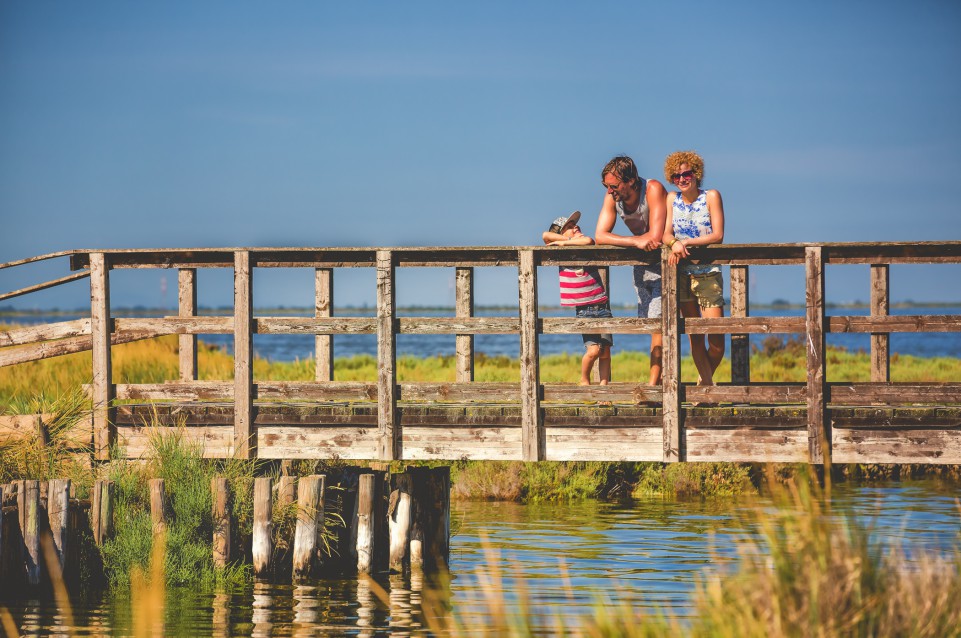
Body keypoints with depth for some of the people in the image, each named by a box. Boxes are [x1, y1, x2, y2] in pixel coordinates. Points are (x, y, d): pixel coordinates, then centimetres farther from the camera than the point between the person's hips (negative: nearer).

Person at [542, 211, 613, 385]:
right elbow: (545, 235, -10)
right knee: (593, 350, -15)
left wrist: (565, 243, -7)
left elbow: (588, 241, -16)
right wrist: (569, 241, -5)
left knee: (605, 351, -2)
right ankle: (584, 381, 6)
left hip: (602, 307, 2)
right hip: (583, 310, -2)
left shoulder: (586, 247, 8)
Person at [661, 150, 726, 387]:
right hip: (683, 272, 3)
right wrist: (675, 243, -25)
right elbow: (666, 234, -1)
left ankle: (704, 380, 17)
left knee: (717, 339, -7)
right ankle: (708, 384, 14)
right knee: (694, 335, 5)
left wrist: (686, 243, -20)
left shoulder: (711, 197, -3)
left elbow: (717, 235, -10)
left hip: (708, 273, -3)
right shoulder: (672, 199, 6)